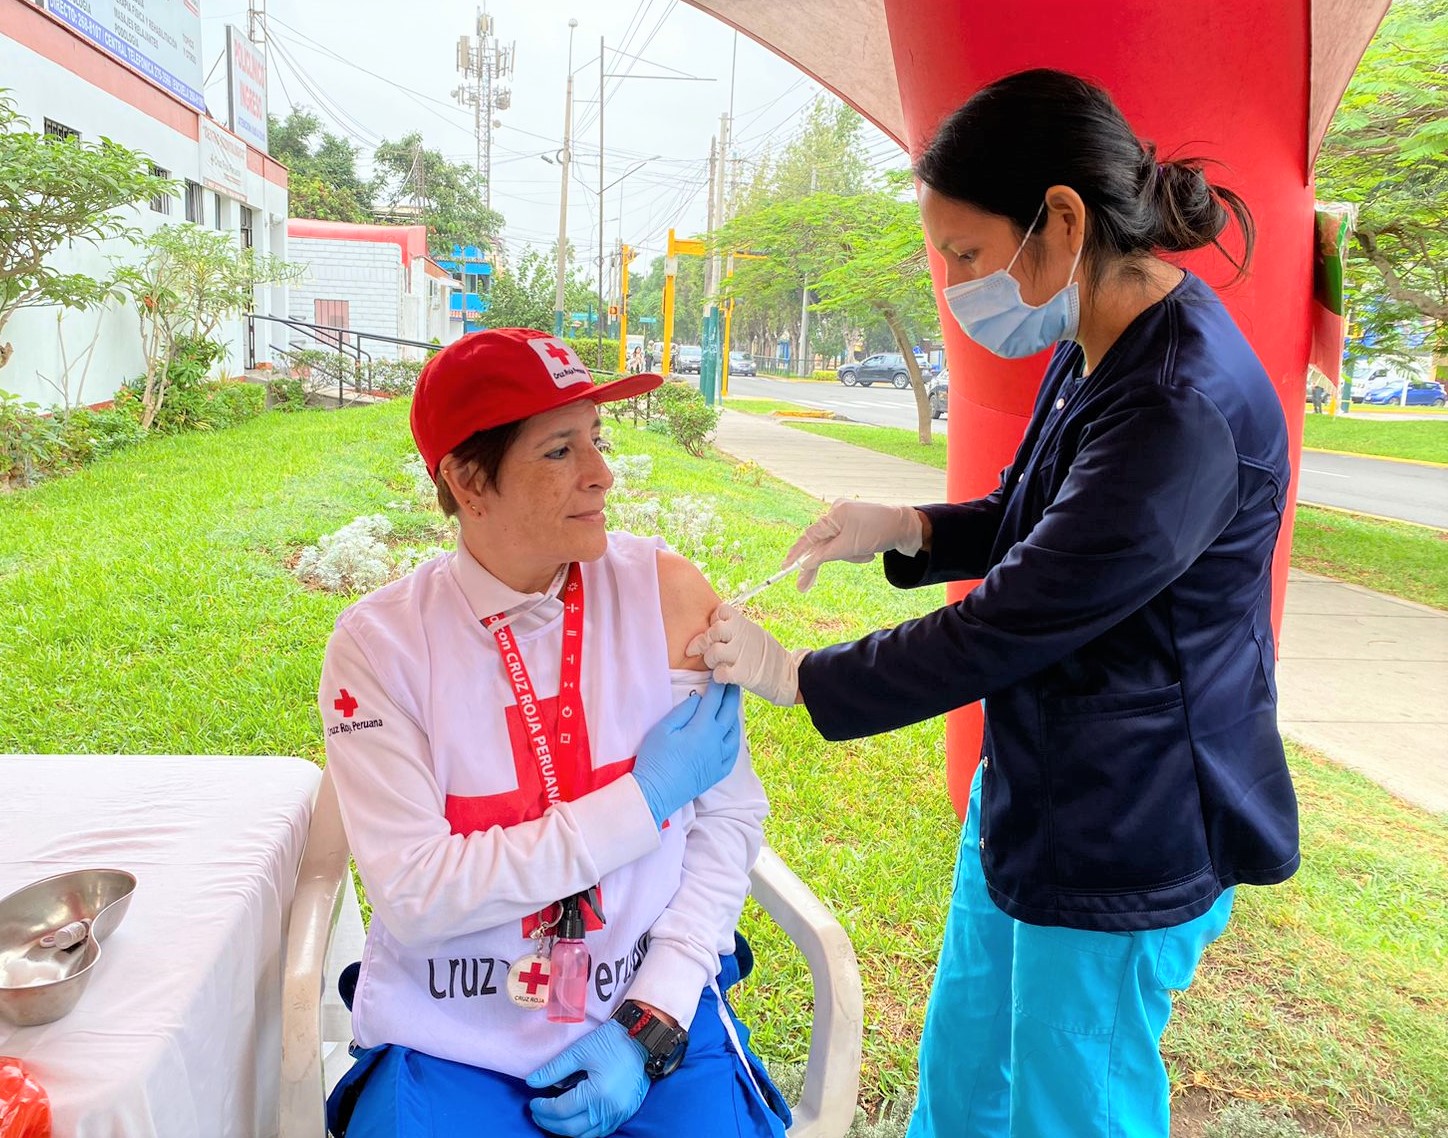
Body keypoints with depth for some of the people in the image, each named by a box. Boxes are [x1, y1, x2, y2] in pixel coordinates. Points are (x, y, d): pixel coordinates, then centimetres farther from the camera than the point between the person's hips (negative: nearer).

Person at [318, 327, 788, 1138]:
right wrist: (643, 798, -16)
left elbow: (729, 816, -3)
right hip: (452, 1041, 0)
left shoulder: (667, 593, -8)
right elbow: (413, 896, -14)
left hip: (657, 1018, 1)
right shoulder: (379, 642, -9)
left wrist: (651, 1024, -9)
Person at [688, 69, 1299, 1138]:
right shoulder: (1098, 350, 3)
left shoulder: (1184, 412, -29)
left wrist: (796, 675, -14)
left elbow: (1009, 625, -26)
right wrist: (909, 529, -4)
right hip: (1034, 793, 9)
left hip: (1124, 840, -9)